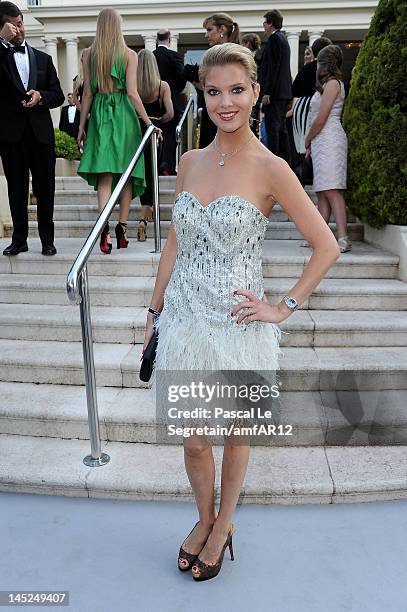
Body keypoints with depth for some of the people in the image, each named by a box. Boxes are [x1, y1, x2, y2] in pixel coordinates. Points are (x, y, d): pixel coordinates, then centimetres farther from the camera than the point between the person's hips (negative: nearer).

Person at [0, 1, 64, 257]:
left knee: (45, 189, 3)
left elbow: (58, 95, 12)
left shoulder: (43, 58, 15)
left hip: (41, 132, 2)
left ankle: (47, 239, 12)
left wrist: (41, 96, -9)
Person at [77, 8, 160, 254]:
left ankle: (104, 226, -19)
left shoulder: (88, 54, 4)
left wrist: (82, 126, 10)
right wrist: (148, 122, -3)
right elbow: (132, 92, -7)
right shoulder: (129, 54, 0)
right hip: (124, 114, -1)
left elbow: (88, 94, 4)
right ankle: (122, 227, 7)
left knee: (104, 174, -2)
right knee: (126, 173, 7)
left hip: (100, 114, 1)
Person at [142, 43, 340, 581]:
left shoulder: (270, 169, -10)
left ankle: (222, 525, 43)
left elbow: (326, 246, -8)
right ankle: (205, 519, 44)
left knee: (234, 433, 17)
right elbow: (175, 242, 10)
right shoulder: (190, 162, 5)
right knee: (193, 440, 15)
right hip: (185, 318, 4)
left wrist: (284, 307, -9)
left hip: (236, 323, -4)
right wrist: (156, 311, 11)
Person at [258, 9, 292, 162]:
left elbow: (273, 67, -17)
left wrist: (267, 92, -20)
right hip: (284, 92, 10)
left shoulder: (274, 38, -8)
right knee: (281, 127, 12)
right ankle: (285, 160, 16)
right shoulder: (282, 38, 22)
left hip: (274, 92, -10)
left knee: (272, 128, -12)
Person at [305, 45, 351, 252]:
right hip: (322, 142, 10)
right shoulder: (328, 84, 23)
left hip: (329, 140, -10)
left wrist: (308, 140, 0)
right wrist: (311, 142, 10)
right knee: (322, 192, 6)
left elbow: (321, 118, -12)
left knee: (331, 190, -18)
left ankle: (343, 238, -23)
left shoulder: (332, 83, -5)